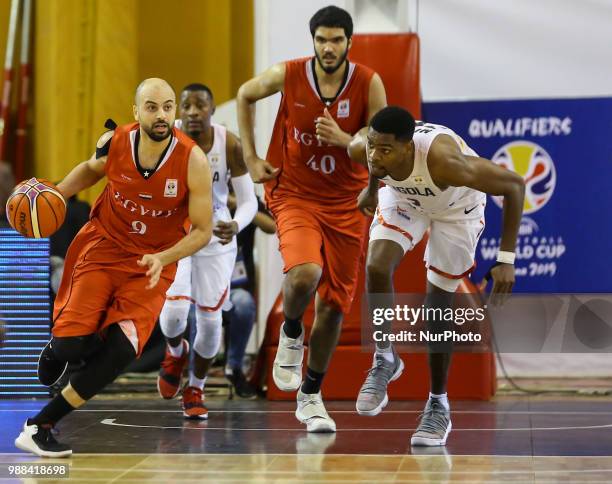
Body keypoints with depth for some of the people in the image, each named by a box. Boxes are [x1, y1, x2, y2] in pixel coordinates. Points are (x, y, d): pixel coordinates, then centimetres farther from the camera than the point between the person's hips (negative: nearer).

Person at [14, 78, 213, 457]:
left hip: (154, 262, -1)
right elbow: (91, 169, 13)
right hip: (104, 245, 1)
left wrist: (162, 258, -28)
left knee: (122, 348, -19)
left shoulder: (193, 160, -20)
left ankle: (40, 426, -5)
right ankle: (56, 349, 28)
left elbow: (202, 231, -13)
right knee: (73, 344, -14)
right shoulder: (114, 142, -13)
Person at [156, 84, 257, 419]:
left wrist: (235, 225, -35)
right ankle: (176, 352, 21)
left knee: (209, 319, 0)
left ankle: (195, 391, 25)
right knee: (175, 310, -18)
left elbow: (249, 200, -15)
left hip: (216, 236, 1)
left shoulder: (229, 145, -18)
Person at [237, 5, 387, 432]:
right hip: (295, 195, -2)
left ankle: (311, 396, 23)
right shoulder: (288, 75, -9)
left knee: (334, 303, 6)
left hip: (346, 203, 2)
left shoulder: (369, 83, -9)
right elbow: (245, 95, 10)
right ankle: (291, 334, 4)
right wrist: (251, 159, 6)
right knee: (305, 274, -30)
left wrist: (344, 139, -25)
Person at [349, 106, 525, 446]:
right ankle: (385, 360, 2)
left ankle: (438, 405, 17)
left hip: (457, 207, -3)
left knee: (437, 306, -1)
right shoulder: (361, 148, -32)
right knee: (377, 267, -22)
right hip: (403, 198, 3)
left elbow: (514, 185, -33)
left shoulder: (445, 160, -45)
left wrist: (506, 260, -32)